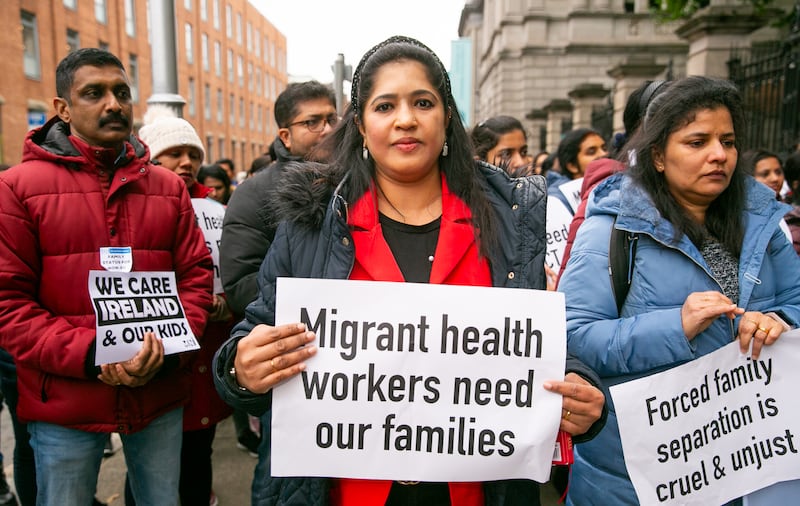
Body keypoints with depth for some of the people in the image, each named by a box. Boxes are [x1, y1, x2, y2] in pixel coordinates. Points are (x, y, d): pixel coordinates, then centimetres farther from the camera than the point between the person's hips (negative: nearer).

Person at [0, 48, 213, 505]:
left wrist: (167, 347, -11)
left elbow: (196, 277, 4)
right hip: (64, 405, -2)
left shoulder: (168, 186, 6)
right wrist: (91, 356, -17)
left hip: (160, 396, 3)